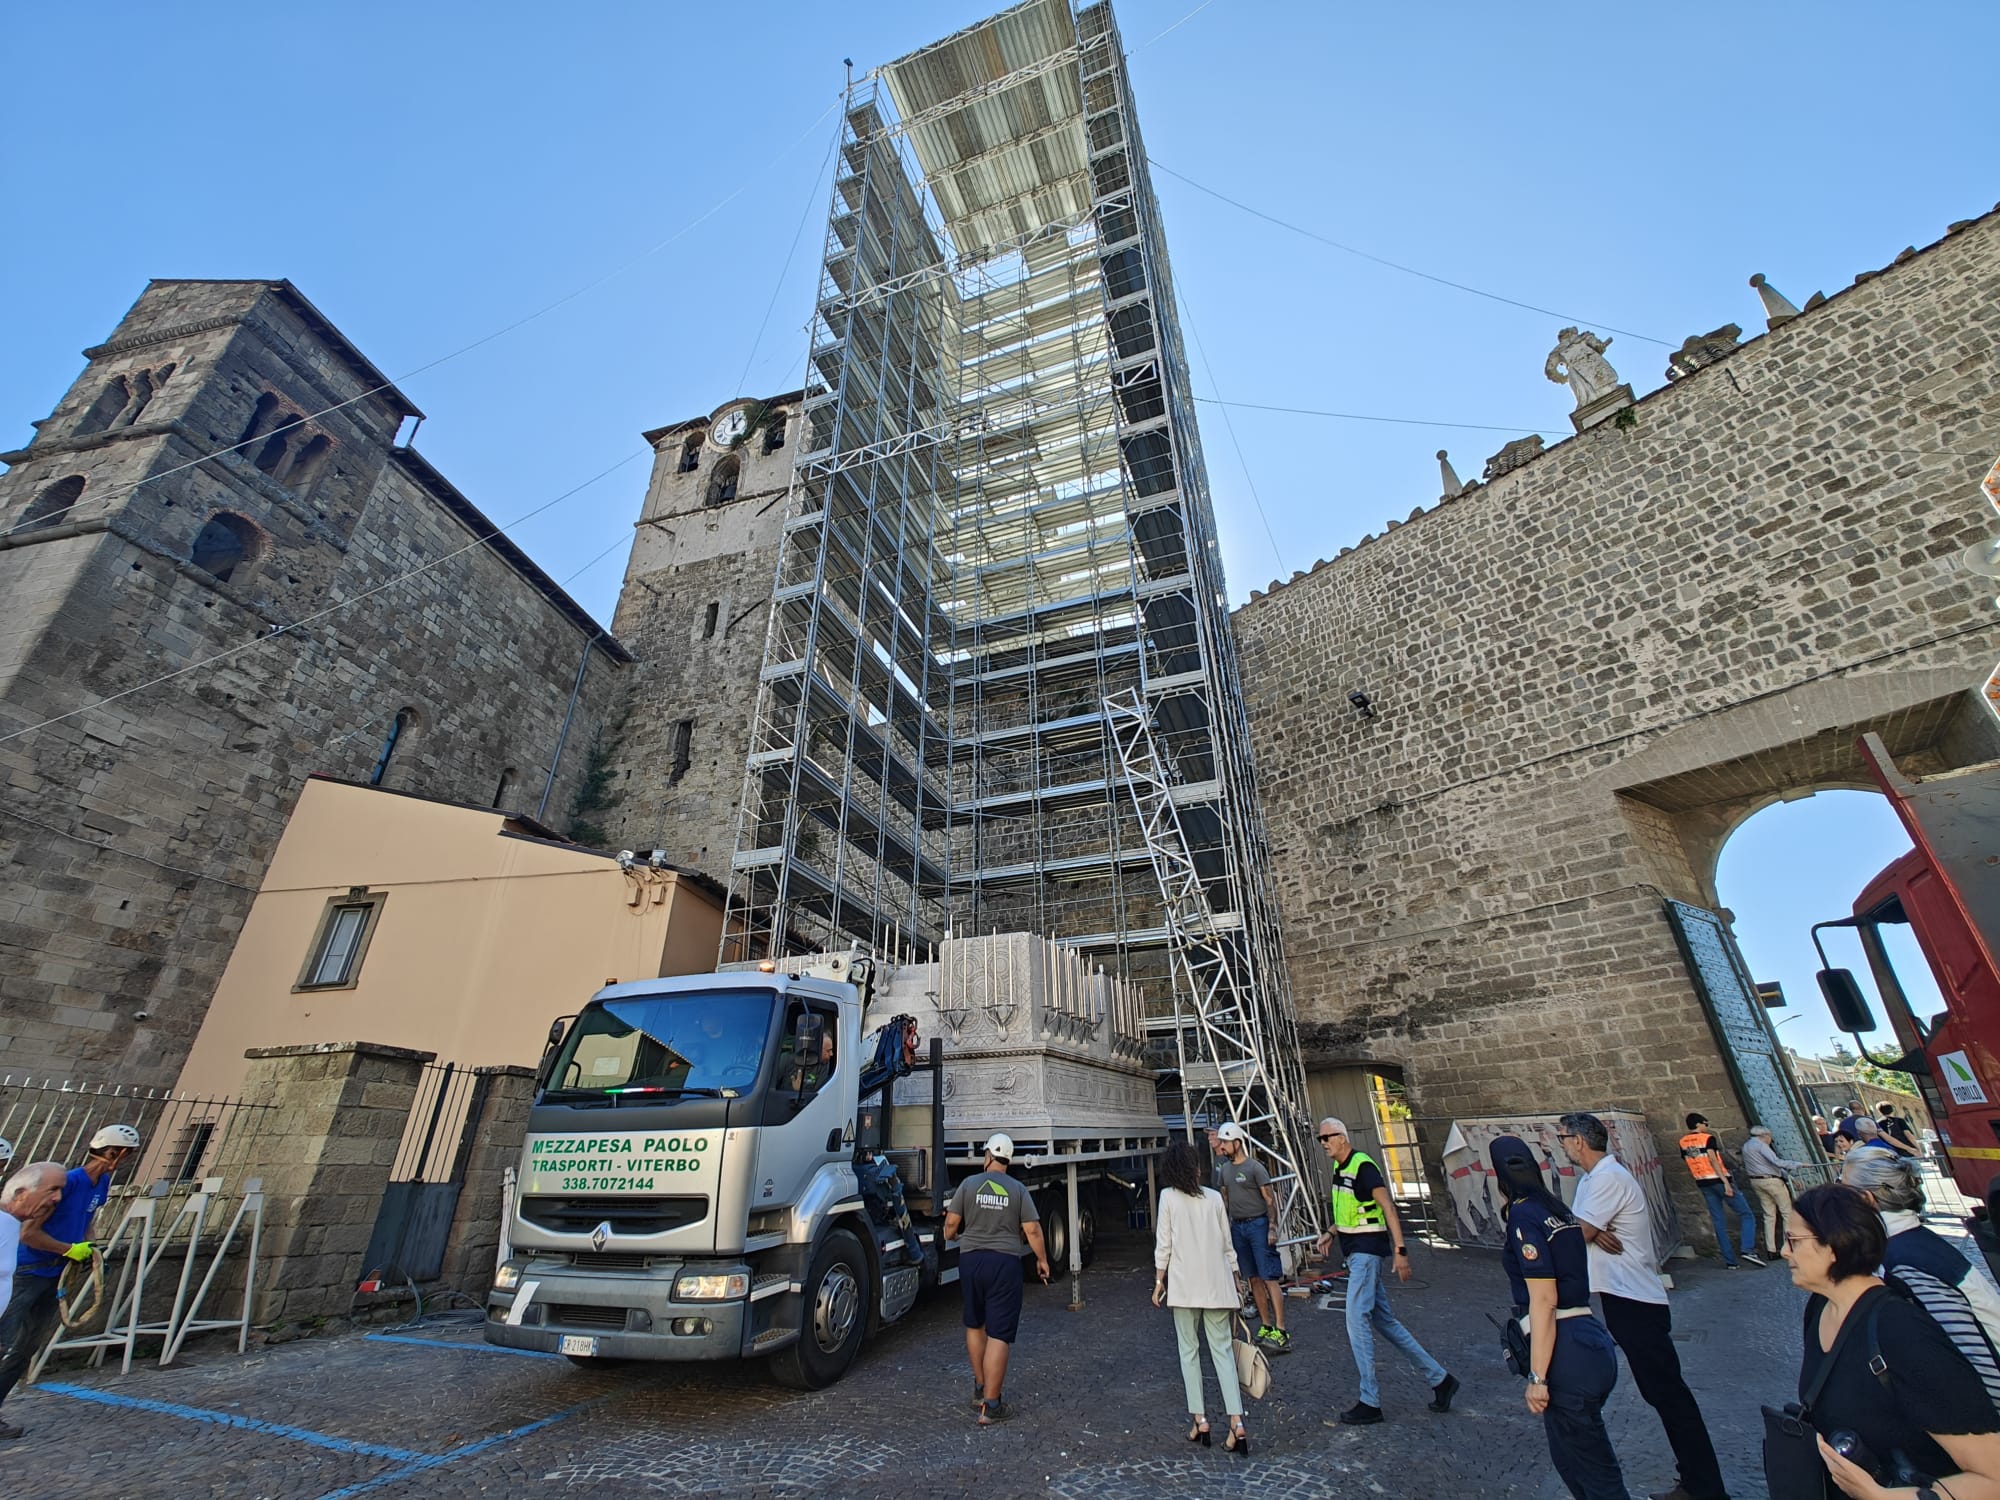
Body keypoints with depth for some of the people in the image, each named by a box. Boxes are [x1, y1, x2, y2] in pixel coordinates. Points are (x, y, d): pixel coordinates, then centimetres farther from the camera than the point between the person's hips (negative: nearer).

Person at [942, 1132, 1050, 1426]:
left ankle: (980, 1388, 36)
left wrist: (951, 1236, 21)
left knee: (975, 1326, 23)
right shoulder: (1017, 1190, -4)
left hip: (971, 1260, 2)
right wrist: (1042, 1260, 10)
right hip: (1005, 1263, -2)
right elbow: (1032, 1230, -5)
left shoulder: (969, 1184, -3)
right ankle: (990, 1407, 3)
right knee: (999, 1335, 3)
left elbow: (951, 1224, -1)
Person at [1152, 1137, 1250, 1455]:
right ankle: (1236, 1420, -1)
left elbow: (1163, 1244, -6)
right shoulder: (1214, 1197, 4)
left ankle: (1199, 1419, 8)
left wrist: (1159, 1281, 2)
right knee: (1222, 1349, 7)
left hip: (1184, 1284, -3)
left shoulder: (1168, 1196, -4)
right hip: (1217, 1282, 3)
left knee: (1189, 1350, 9)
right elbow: (1227, 1243, 9)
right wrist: (1236, 1278, 21)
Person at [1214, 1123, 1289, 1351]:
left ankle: (1280, 1331, -4)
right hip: (1237, 1227, 6)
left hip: (1258, 1224, -6)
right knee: (1254, 1279, 10)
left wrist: (1272, 1228, -15)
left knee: (1270, 1279, -6)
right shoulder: (1225, 1168, 10)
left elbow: (1270, 1199, -10)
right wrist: (1225, 1225, 14)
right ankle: (1265, 1326, 19)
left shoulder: (1254, 1167, -10)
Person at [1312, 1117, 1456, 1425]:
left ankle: (1370, 1403, 2)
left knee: (1357, 1321, -8)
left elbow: (1388, 1207, -20)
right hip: (1355, 1251, 9)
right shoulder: (1339, 1168, 11)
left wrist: (1400, 1249, -25)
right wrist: (1332, 1233, 11)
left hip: (1367, 1251, -9)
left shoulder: (1362, 1166, -17)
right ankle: (1439, 1378, 27)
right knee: (1383, 1320, 15)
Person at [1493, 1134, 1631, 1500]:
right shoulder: (1555, 1209, 9)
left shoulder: (1524, 1217, -16)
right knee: (1569, 1457, 23)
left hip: (1568, 1357, -9)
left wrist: (1537, 1377, -15)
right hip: (1591, 1343, 9)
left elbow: (1543, 1300, -19)